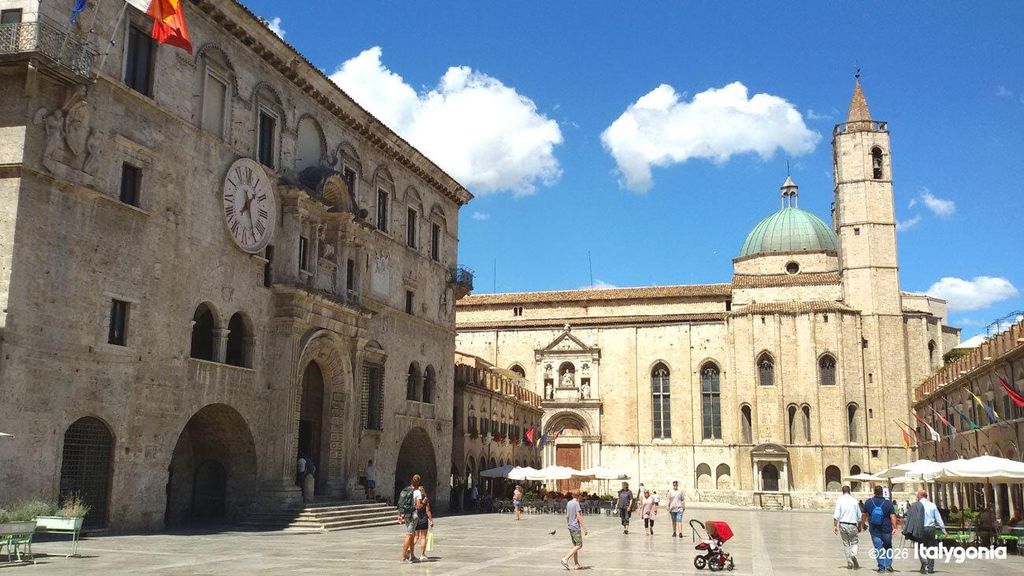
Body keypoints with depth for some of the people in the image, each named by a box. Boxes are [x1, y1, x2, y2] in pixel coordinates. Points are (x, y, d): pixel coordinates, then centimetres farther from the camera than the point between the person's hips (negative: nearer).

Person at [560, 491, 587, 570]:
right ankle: (565, 559, -14)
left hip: (570, 526, 9)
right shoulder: (576, 503, -14)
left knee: (575, 545, 12)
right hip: (576, 527, -9)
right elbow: (578, 516, -19)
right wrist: (584, 528, -17)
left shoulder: (568, 504, 10)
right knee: (579, 545, -5)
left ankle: (576, 564, 12)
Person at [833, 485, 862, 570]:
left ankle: (849, 563, 11)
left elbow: (836, 515, -9)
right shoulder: (854, 500, 1)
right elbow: (859, 515, 7)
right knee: (854, 542, 11)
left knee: (846, 544, 11)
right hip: (853, 525, 0)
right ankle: (853, 555, -19)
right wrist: (860, 526, 18)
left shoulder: (840, 500, -2)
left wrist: (835, 526, -7)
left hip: (843, 524, 0)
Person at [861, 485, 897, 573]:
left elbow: (864, 515, 6)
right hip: (886, 529, 0)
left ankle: (881, 567, 2)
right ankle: (888, 565, 10)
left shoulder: (868, 502, -3)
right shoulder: (888, 503, -8)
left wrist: (863, 523, 21)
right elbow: (892, 516, -13)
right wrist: (894, 527, -11)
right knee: (888, 547, 18)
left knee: (878, 548, 5)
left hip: (874, 530, 0)